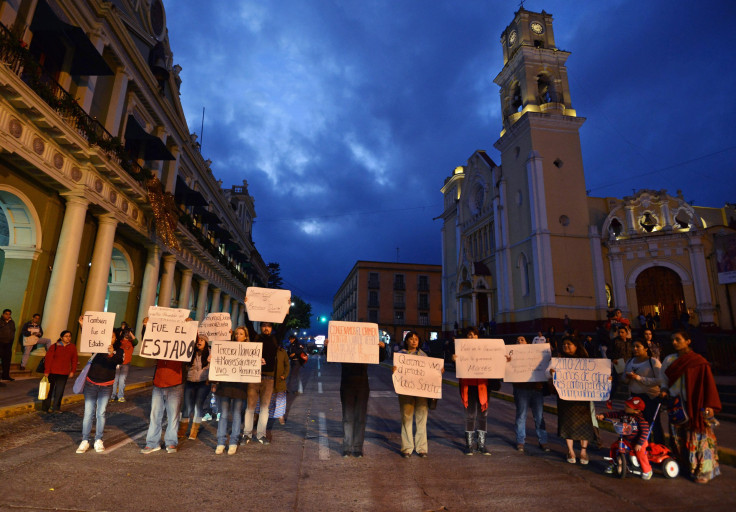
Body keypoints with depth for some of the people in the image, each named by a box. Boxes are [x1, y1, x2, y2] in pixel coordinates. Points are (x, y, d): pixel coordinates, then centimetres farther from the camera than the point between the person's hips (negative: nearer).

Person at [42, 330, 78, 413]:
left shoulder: (72, 347, 3)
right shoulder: (54, 346, -6)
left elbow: (74, 360, 9)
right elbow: (48, 359, -6)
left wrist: (72, 371, 5)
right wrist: (46, 371, -8)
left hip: (64, 373, 2)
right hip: (52, 372, -2)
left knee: (60, 391, 5)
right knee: (49, 389, 9)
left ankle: (56, 407, 18)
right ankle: (45, 407, 22)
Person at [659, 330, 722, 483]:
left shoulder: (699, 361, -6)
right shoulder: (669, 360, 8)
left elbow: (708, 383, -9)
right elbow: (664, 378, 17)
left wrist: (709, 405, -16)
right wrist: (664, 390, -1)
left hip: (694, 406, -4)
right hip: (676, 405, 5)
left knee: (698, 437, -1)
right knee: (679, 438, 9)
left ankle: (703, 471, 10)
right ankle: (685, 465, 21)